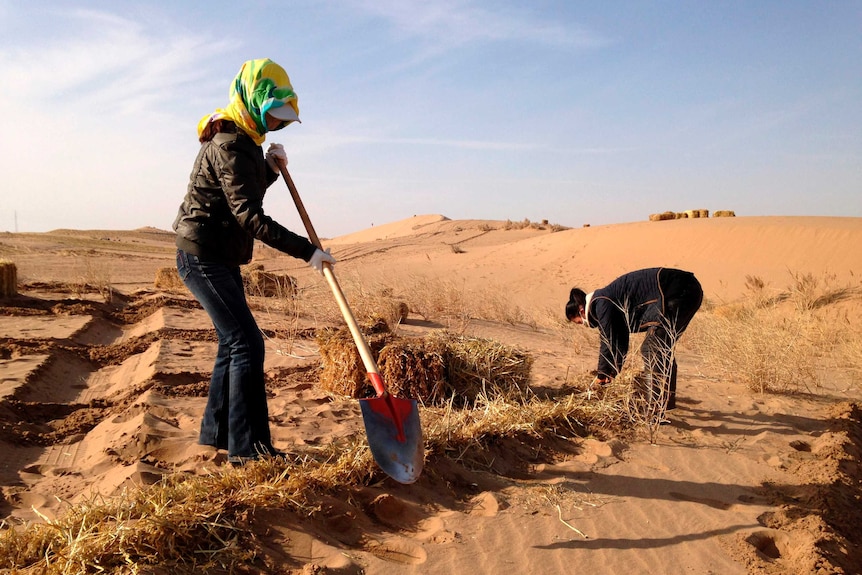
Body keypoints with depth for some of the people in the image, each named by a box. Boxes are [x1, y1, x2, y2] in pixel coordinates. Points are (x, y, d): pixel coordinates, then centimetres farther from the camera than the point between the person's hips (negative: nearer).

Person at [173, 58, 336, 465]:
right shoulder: (230, 146, -19)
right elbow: (250, 217, -26)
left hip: (221, 259, 10)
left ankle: (216, 432, 25)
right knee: (246, 343, -11)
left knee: (233, 342, 13)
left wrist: (270, 168, 3)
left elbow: (245, 193, 20)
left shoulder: (243, 140, 13)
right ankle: (248, 447, -4)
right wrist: (306, 251, -28)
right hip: (203, 257, -10)